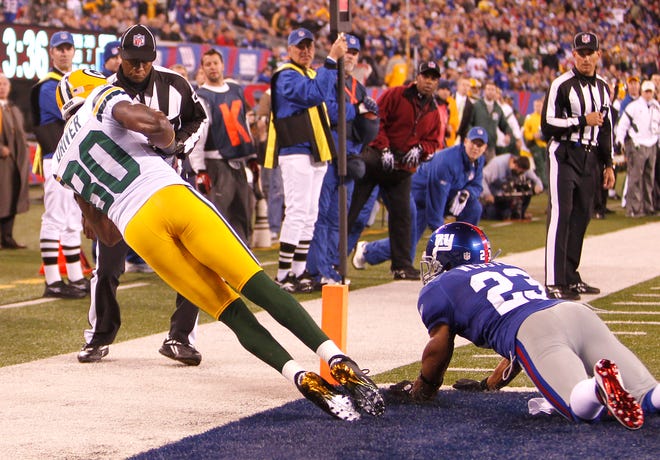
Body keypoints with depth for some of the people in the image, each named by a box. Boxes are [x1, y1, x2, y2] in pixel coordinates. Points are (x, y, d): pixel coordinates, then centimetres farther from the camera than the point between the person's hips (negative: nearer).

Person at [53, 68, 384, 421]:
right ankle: (336, 359, -17)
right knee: (256, 284, -5)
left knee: (231, 312, 2)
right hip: (170, 195, -3)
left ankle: (302, 379, -15)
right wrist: (167, 140, 13)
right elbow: (150, 120, -8)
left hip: (136, 229, 3)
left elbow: (108, 236, 26)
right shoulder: (103, 99, 15)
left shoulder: (64, 163, 28)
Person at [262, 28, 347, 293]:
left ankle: (299, 272, 17)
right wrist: (332, 59, -27)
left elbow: (331, 108, 21)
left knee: (310, 214, 11)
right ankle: (283, 276, -12)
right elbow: (313, 94, -27)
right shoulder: (286, 76, -9)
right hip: (296, 152, -9)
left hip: (316, 152, 10)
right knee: (297, 211, -13)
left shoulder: (314, 74, 21)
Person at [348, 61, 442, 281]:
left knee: (402, 215, 3)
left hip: (403, 169, 5)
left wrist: (420, 149, -8)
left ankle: (402, 265, 10)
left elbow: (433, 141, 14)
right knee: (351, 206, -5)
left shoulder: (433, 112, 15)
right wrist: (384, 149, -15)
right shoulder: (395, 95, -3)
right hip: (376, 158, -5)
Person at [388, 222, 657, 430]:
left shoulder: (438, 289, 20)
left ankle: (601, 386, -56)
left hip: (535, 332, -6)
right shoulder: (510, 270, 40)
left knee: (581, 408, -24)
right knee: (646, 398, -4)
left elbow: (440, 348, 15)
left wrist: (419, 392, 33)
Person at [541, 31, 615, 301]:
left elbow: (605, 130, 21)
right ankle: (555, 283, -16)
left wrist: (608, 164, 18)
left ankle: (571, 278, 18)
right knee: (561, 216, -12)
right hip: (564, 155, -7)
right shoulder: (562, 85, -8)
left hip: (589, 157, 7)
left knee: (582, 216, 9)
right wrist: (583, 121, -15)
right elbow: (548, 125, -13)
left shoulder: (603, 88, 15)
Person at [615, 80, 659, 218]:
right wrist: (620, 141, -9)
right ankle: (633, 209, -7)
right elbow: (622, 124, -4)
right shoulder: (633, 106, -4)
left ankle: (648, 207, 17)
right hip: (637, 145, -5)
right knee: (635, 178, -8)